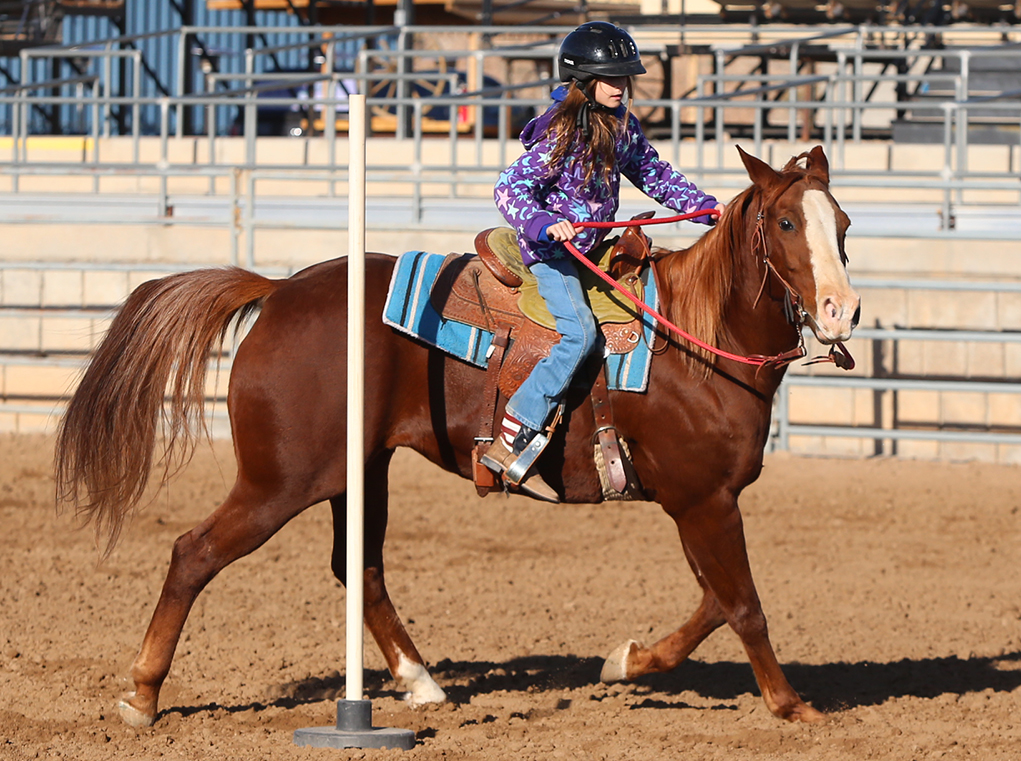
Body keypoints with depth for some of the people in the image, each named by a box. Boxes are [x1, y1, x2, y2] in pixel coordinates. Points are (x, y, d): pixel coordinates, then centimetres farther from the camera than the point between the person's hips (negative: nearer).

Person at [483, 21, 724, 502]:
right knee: (579, 332, -26)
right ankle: (510, 442, -27)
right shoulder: (561, 132, -17)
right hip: (551, 247, -9)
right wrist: (543, 223, -39)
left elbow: (653, 174, 22)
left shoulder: (622, 128, 7)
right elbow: (511, 187, -22)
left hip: (590, 244, 9)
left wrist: (703, 206, 12)